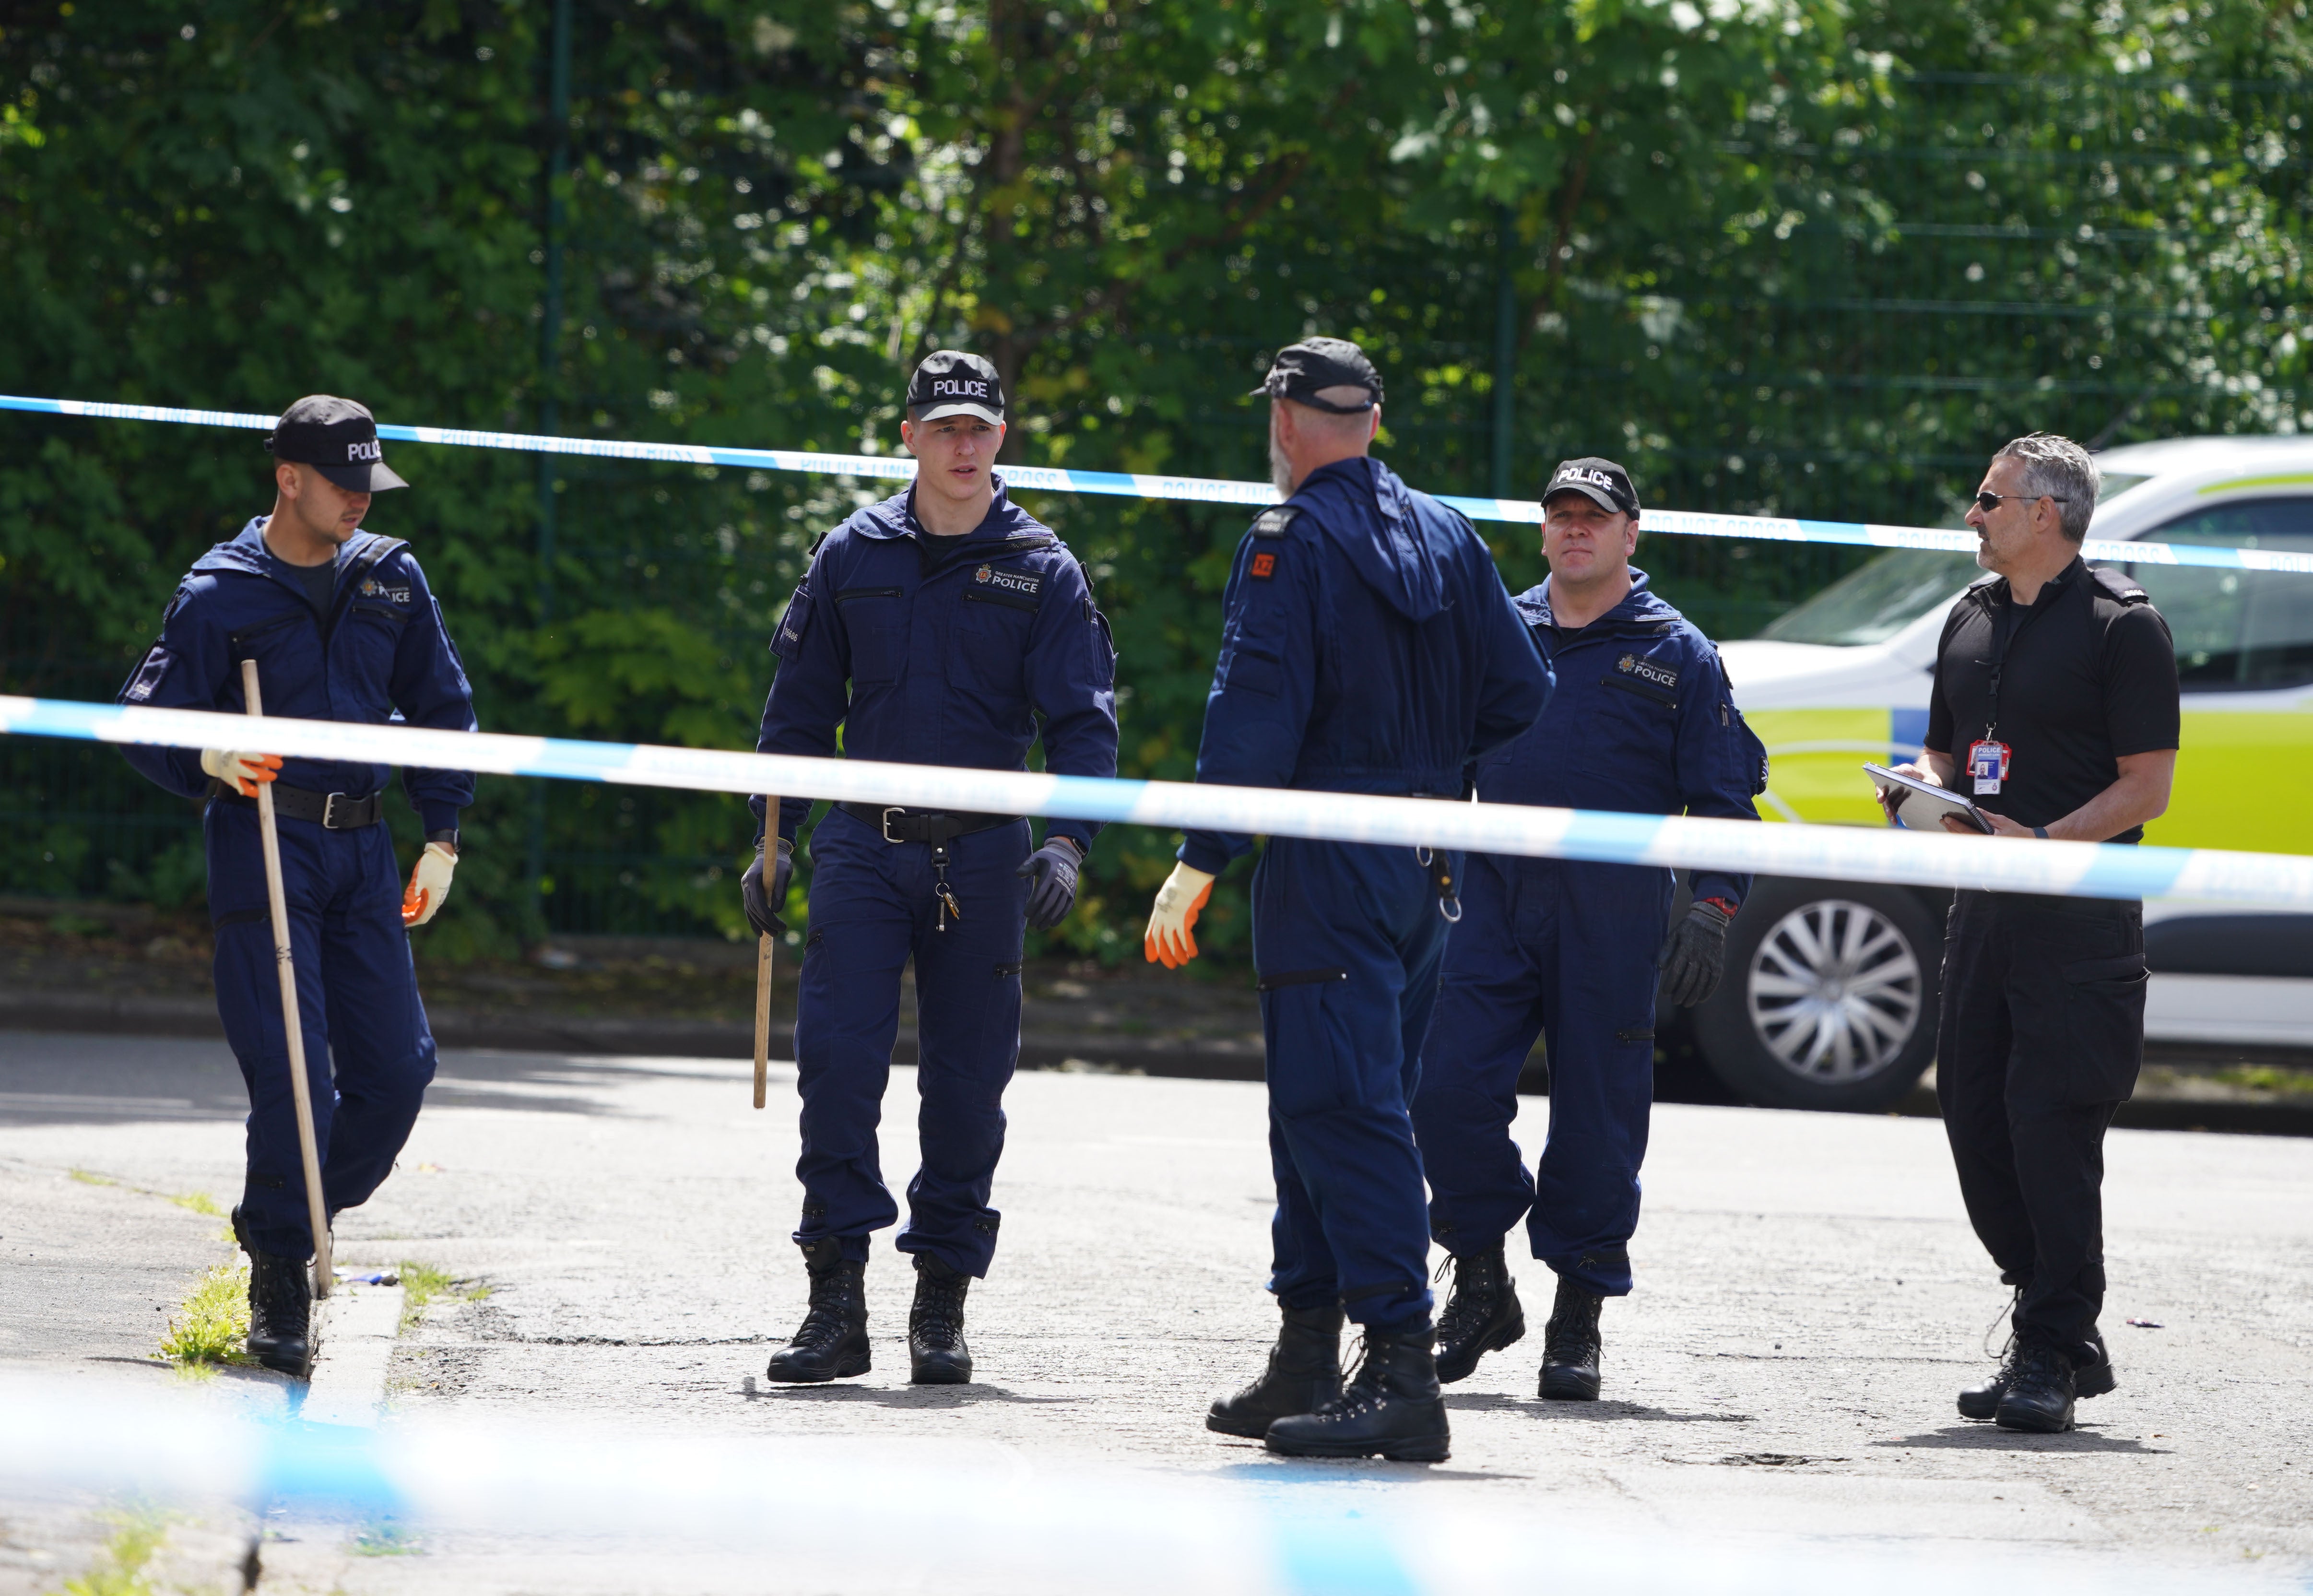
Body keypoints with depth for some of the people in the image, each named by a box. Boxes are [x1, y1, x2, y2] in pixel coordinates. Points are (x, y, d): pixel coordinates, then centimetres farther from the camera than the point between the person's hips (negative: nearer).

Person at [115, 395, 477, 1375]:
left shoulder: (392, 581, 10)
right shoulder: (220, 595, -3)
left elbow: (441, 708, 18)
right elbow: (148, 724, -1)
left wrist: (442, 839, 12)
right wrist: (214, 761, -22)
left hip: (362, 851, 5)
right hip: (261, 846, -5)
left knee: (396, 1065, -1)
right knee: (289, 1072, -11)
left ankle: (285, 1221, 21)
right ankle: (280, 1294, -2)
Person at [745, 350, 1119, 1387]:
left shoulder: (1041, 570, 2)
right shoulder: (853, 557, 7)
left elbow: (1083, 718, -2)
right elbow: (799, 707, 12)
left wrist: (1067, 842, -17)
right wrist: (775, 841, 6)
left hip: (982, 860, 0)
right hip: (864, 847, 0)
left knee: (966, 1085, 2)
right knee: (836, 1064, -11)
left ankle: (942, 1309, 12)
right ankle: (837, 1304, -8)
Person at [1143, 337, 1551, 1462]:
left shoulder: (1291, 543, -9)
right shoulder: (1447, 538, 13)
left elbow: (1256, 715, -17)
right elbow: (1520, 694, 13)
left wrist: (1198, 866, -17)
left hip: (1328, 863, -8)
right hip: (1427, 862, 8)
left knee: (1345, 1110, -10)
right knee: (1327, 1105, 16)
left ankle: (1404, 1374, -18)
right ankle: (1307, 1360, 20)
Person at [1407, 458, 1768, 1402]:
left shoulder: (1677, 654, 7)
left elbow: (1724, 794, 5)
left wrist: (1712, 909, -7)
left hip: (1612, 913, -2)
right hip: (1493, 898, 2)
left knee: (1598, 1114, -1)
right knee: (1448, 1089, -10)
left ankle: (1578, 1318, 8)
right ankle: (1481, 1284, 5)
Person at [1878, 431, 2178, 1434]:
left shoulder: (2122, 626, -6)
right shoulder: (1971, 620, 17)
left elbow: (2147, 786, -10)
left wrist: (2045, 840, -21)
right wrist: (1923, 787, 3)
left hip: (2081, 920, -7)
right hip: (1984, 908, 7)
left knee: (2053, 1128, -11)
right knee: (1977, 1125, 5)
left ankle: (2052, 1352, -6)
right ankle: (2065, 1338, 15)